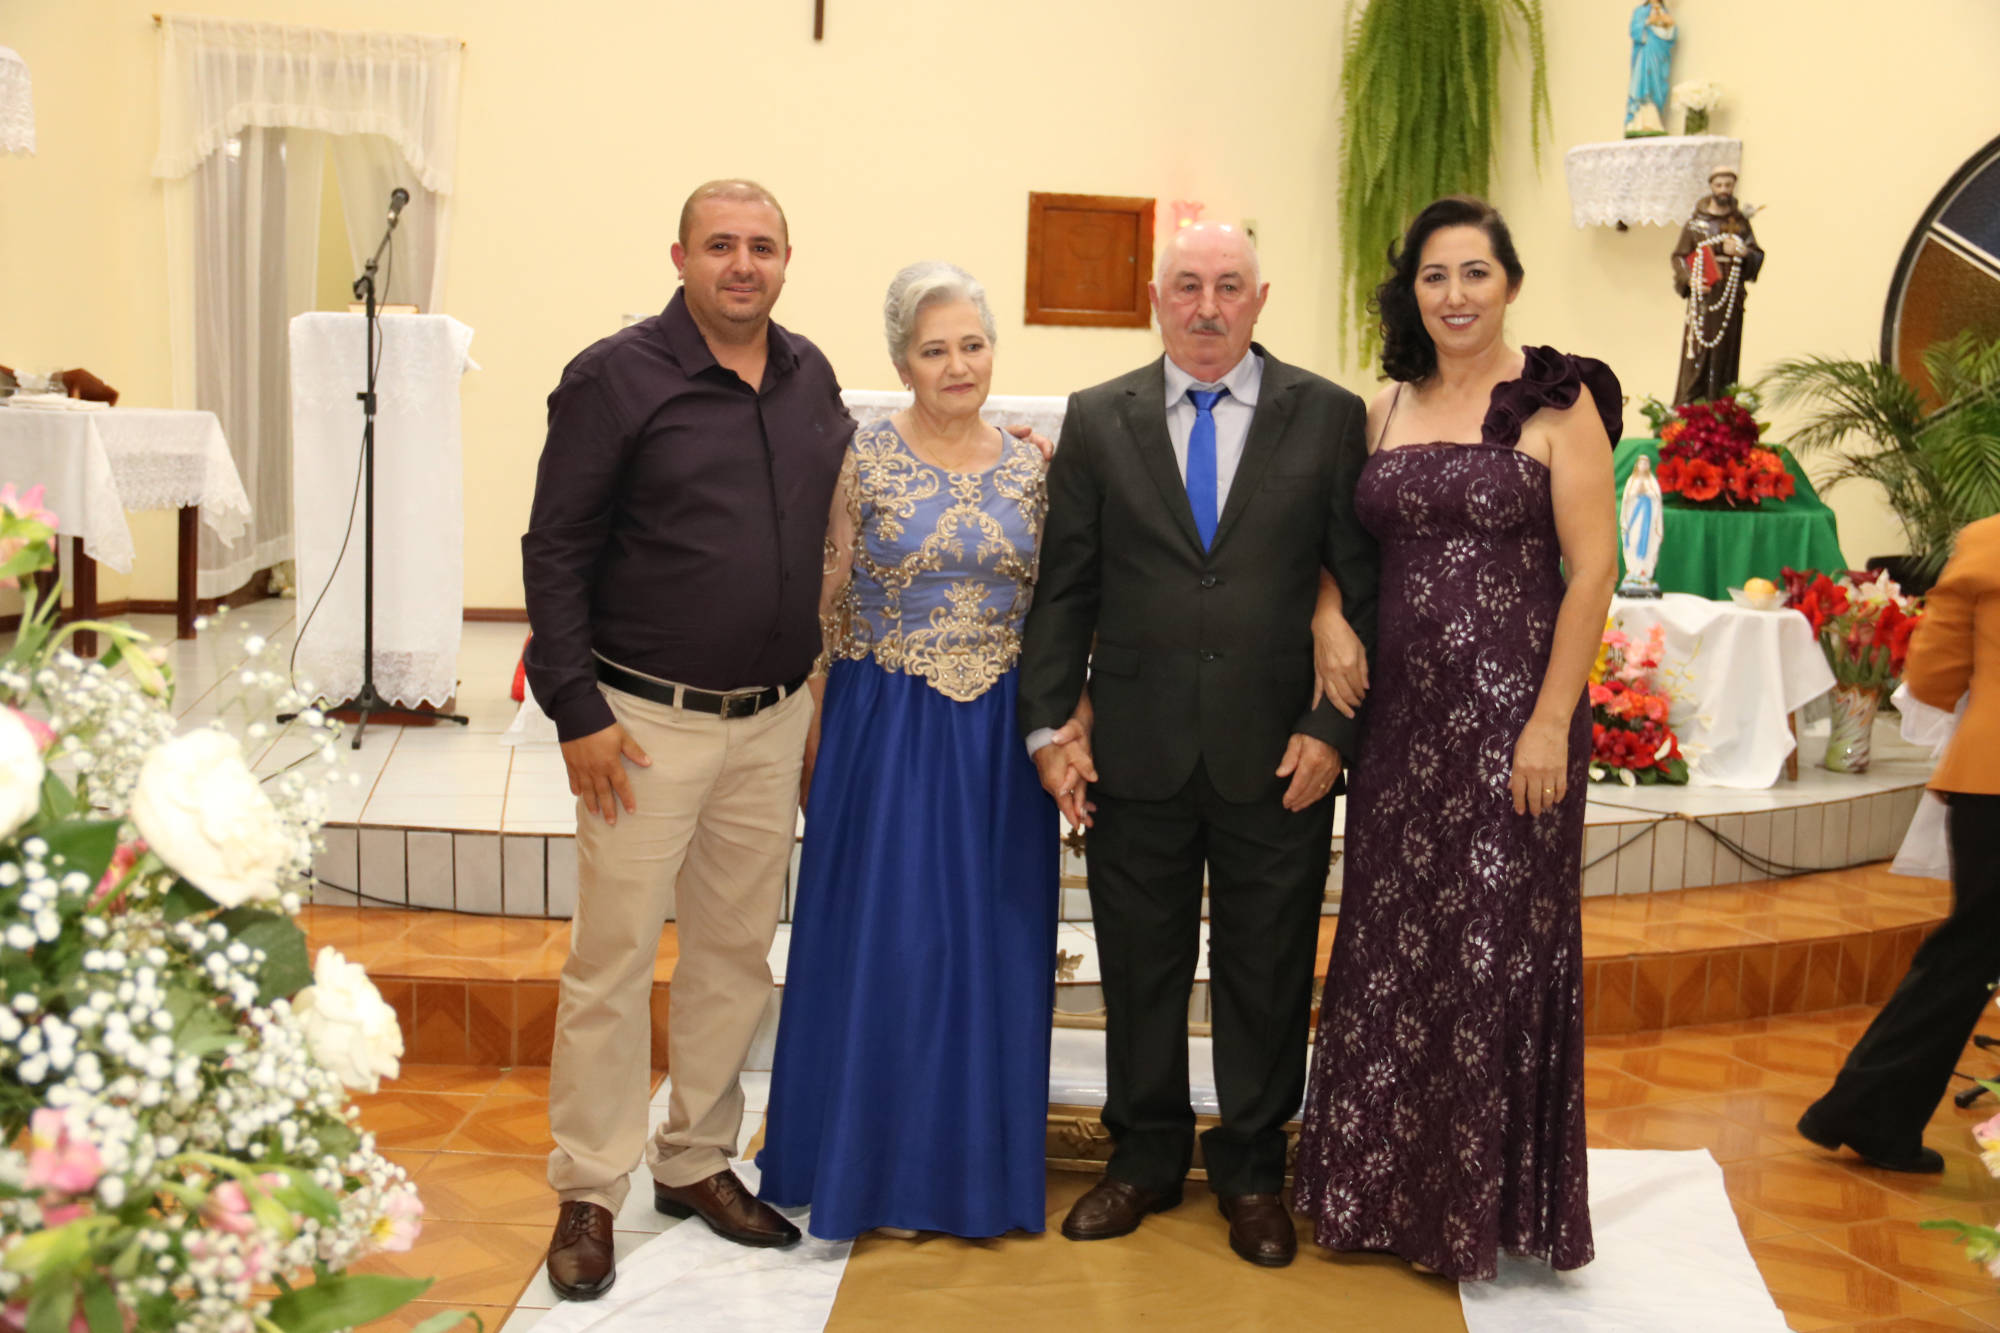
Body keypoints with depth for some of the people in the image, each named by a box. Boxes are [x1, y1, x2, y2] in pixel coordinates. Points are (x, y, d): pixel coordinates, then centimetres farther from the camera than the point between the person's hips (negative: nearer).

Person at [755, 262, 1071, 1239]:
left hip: (999, 738, 3)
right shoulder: (860, 461, -4)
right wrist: (813, 741, -3)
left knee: (990, 943, 9)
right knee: (885, 942, 3)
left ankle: (980, 1165, 24)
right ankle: (885, 1168, 18)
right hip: (885, 731, -3)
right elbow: (824, 607, -2)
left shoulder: (1028, 469, 4)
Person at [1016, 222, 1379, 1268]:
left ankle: (1251, 1171, 27)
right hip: (1136, 751, 1)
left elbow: (1365, 586, 1)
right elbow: (1062, 587, 5)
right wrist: (1047, 726, -3)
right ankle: (1144, 1158, 30)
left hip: (1280, 753, -1)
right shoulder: (1097, 420, 5)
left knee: (1266, 975, 10)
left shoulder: (1330, 418, 1)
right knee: (1139, 967, 12)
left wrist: (1333, 727, -7)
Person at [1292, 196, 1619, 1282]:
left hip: (1512, 714, -5)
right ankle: (1384, 1184, 27)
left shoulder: (1557, 402, -4)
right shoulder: (1383, 409, 10)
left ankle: (1488, 1200, 19)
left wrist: (1551, 722, -13)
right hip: (1401, 714, 5)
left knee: (1496, 949, 2)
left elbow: (1593, 569, -8)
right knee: (1391, 945, 11)